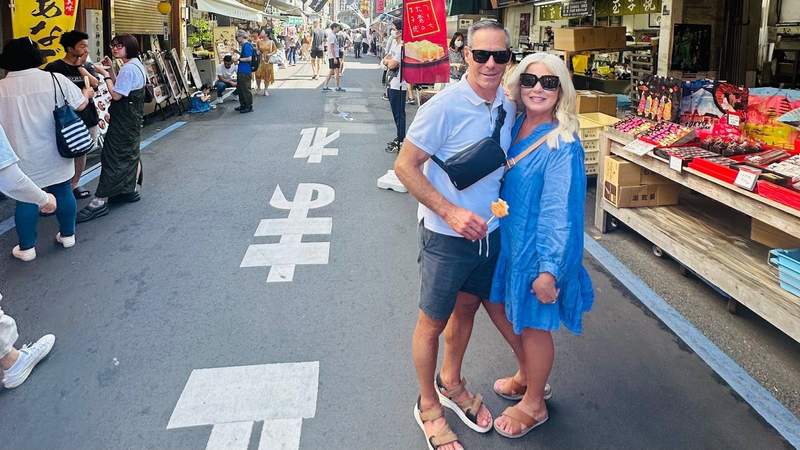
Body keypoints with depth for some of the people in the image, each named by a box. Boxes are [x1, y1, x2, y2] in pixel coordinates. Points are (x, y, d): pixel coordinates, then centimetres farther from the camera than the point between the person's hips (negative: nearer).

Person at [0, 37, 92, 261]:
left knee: (26, 200, 9)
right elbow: (80, 105, -2)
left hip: (23, 158, 0)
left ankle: (27, 247, 17)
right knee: (63, 192, 16)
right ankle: (68, 235, 29)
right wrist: (88, 93, 18)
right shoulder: (55, 79, -9)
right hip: (54, 154, 0)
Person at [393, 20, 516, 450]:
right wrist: (452, 212, -24)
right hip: (446, 235, -6)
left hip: (489, 231, 6)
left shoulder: (508, 107, -1)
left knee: (467, 308, 22)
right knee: (433, 321, 9)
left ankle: (451, 384, 46)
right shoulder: (444, 105, -20)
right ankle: (428, 405, 31)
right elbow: (405, 166, -18)